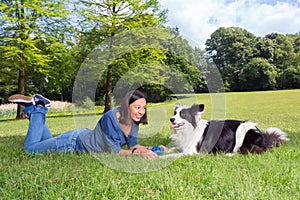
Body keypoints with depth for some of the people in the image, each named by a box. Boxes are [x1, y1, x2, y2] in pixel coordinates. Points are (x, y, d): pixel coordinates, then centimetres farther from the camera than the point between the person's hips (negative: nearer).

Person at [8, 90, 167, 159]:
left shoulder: (134, 123, -12)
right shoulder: (111, 117, -36)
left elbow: (133, 146, -7)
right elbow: (113, 151, -34)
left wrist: (153, 149, -24)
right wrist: (137, 153, -45)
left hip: (86, 137, 7)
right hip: (75, 142, -7)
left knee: (47, 142, 30)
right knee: (29, 149, 8)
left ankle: (36, 108, 34)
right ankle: (37, 108, 16)